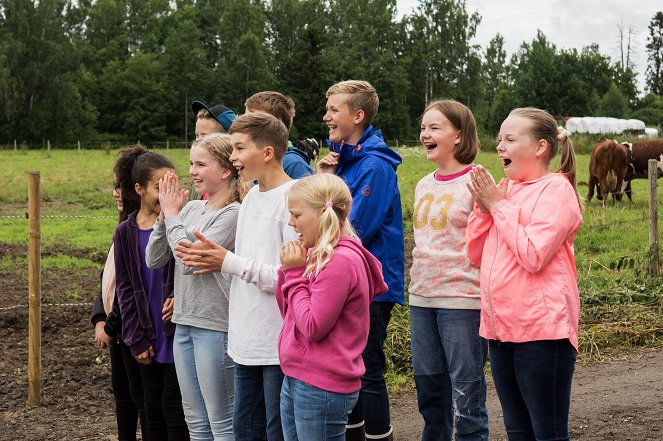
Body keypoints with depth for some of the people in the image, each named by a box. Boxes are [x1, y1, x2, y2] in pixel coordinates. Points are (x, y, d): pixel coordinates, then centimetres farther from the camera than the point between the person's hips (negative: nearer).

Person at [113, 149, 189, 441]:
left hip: (177, 334, -3)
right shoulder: (126, 233, 3)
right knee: (153, 409, 12)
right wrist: (137, 340, 1)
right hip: (149, 338, 3)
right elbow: (126, 289, 5)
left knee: (173, 406, -1)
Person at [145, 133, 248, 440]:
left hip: (215, 326, -8)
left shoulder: (232, 214, -14)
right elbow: (154, 259, 8)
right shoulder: (191, 209, 8)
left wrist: (172, 214, -9)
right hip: (184, 323, 8)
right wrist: (164, 215, -4)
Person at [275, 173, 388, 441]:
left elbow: (312, 327, -21)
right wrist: (289, 268, 2)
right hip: (296, 380, 9)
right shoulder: (318, 256, 9)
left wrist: (295, 273, -13)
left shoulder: (341, 261, -18)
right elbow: (288, 313, 15)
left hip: (321, 388, -9)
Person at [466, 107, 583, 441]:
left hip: (541, 327, -8)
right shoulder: (505, 188, 12)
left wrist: (498, 205, -12)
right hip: (501, 326, 8)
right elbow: (476, 255, 13)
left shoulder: (556, 189, -9)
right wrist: (483, 207, -1)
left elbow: (533, 256, -20)